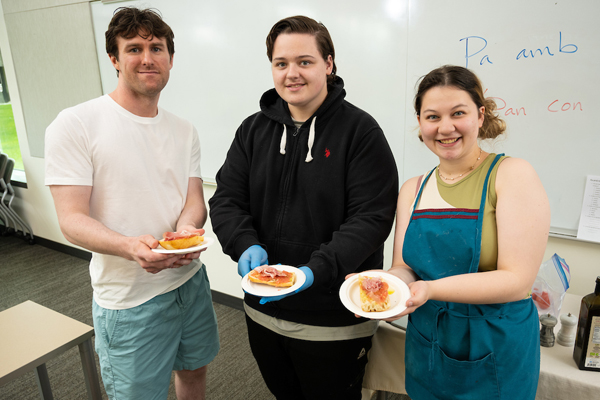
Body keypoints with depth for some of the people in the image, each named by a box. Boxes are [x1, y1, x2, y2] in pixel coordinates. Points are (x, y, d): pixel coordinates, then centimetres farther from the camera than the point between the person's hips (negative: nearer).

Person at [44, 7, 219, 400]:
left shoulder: (185, 131, 4)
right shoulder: (75, 125, -13)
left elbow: (195, 201, 0)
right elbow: (72, 219, -16)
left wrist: (186, 229, -23)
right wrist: (129, 246, -35)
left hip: (190, 278, 5)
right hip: (129, 298, -5)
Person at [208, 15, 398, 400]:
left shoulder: (360, 130, -12)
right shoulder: (253, 130, 3)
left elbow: (372, 217, -17)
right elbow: (226, 199, 1)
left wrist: (316, 271, -28)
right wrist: (246, 246, -19)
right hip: (262, 310, 5)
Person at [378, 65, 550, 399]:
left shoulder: (512, 175, -12)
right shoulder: (413, 190, 3)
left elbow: (517, 281, -19)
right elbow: (405, 267, 1)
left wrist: (431, 288, -30)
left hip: (497, 352, -4)